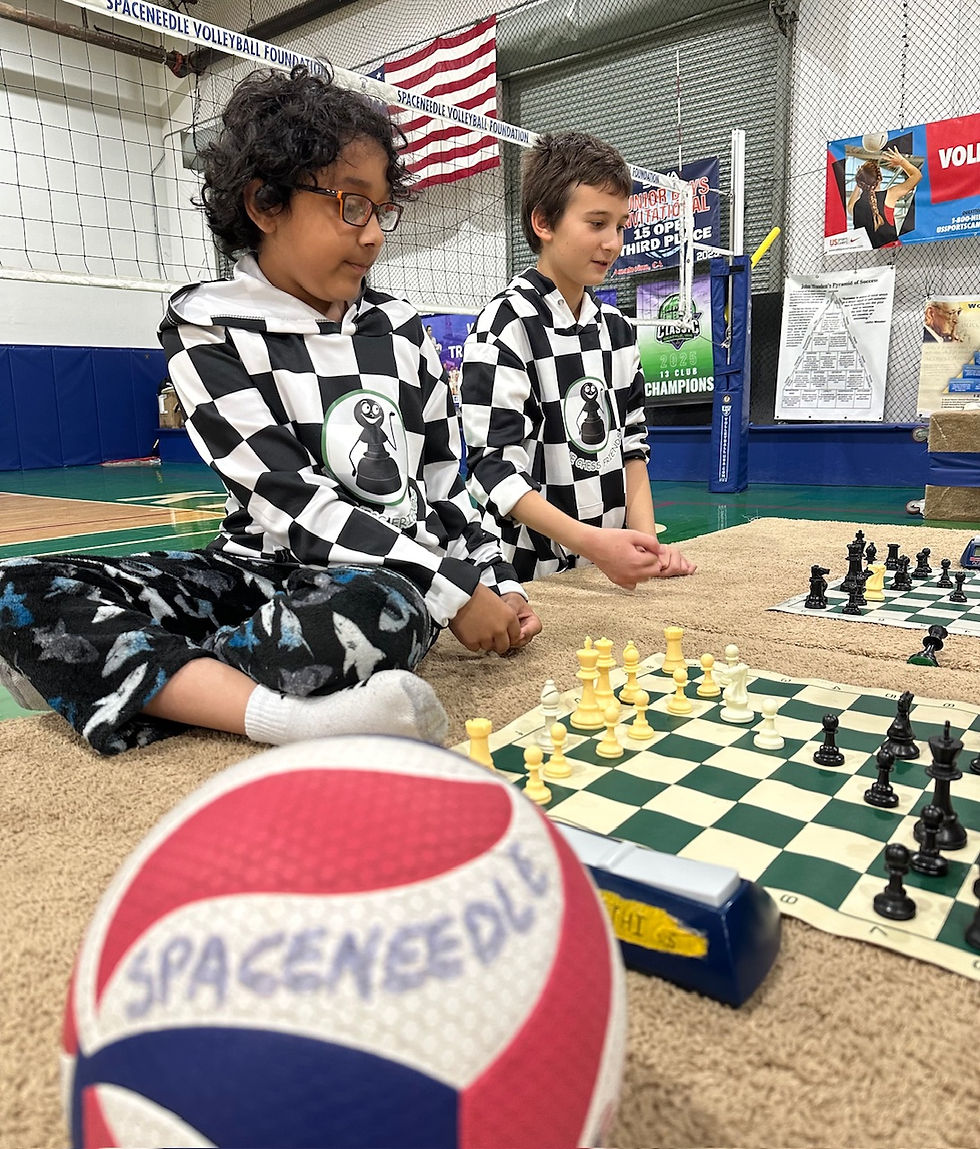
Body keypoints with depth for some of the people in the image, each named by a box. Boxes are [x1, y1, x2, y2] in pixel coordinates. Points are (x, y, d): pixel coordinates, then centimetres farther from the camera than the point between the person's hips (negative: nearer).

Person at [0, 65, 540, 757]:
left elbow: (443, 480, 14)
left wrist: (497, 584, 3)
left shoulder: (399, 328, 8)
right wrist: (452, 592, -18)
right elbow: (294, 500, -14)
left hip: (391, 579, 1)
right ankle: (292, 717, -42)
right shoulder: (209, 329, -3)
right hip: (266, 567, 0)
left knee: (387, 607, -38)